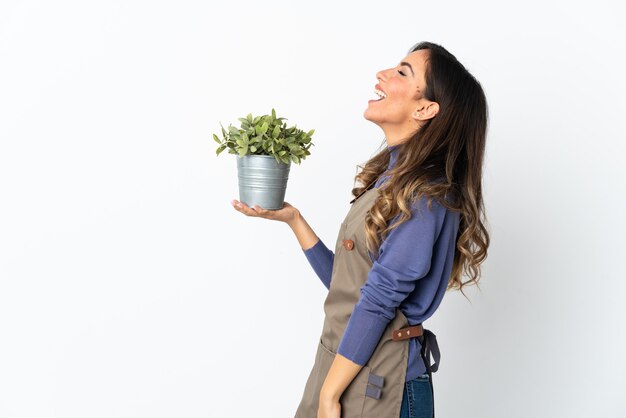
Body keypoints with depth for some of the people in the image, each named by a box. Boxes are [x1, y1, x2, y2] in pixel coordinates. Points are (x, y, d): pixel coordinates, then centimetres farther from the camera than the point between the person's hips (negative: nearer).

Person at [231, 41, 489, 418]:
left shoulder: (424, 193, -18)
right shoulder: (390, 179, 8)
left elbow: (378, 301, -19)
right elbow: (342, 283, 9)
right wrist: (291, 218, 7)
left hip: (379, 386, -8)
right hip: (343, 368, 8)